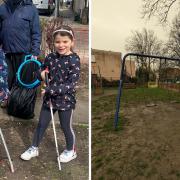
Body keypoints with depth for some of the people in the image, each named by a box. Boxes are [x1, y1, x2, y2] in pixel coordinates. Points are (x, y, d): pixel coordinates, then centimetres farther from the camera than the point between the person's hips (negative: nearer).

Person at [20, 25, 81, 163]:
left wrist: (50, 89, -26)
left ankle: (71, 151, 35)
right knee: (41, 124, 15)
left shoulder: (74, 59, -16)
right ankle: (34, 148, 36)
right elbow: (42, 71, 14)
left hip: (66, 99, -4)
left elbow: (72, 84, -22)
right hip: (49, 98, 5)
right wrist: (41, 74, -12)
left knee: (66, 127, 11)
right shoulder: (50, 57, -2)